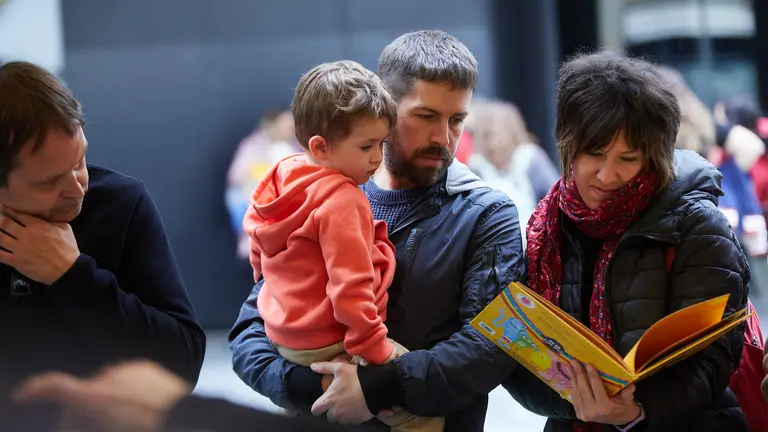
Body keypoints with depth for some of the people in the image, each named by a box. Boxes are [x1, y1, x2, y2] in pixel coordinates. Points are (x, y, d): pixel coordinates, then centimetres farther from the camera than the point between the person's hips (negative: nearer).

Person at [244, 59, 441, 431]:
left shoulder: (281, 176, 4)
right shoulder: (344, 201, -23)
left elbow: (258, 253, 17)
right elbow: (350, 288, -27)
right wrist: (377, 353, -21)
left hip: (279, 333, 10)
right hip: (329, 348, -10)